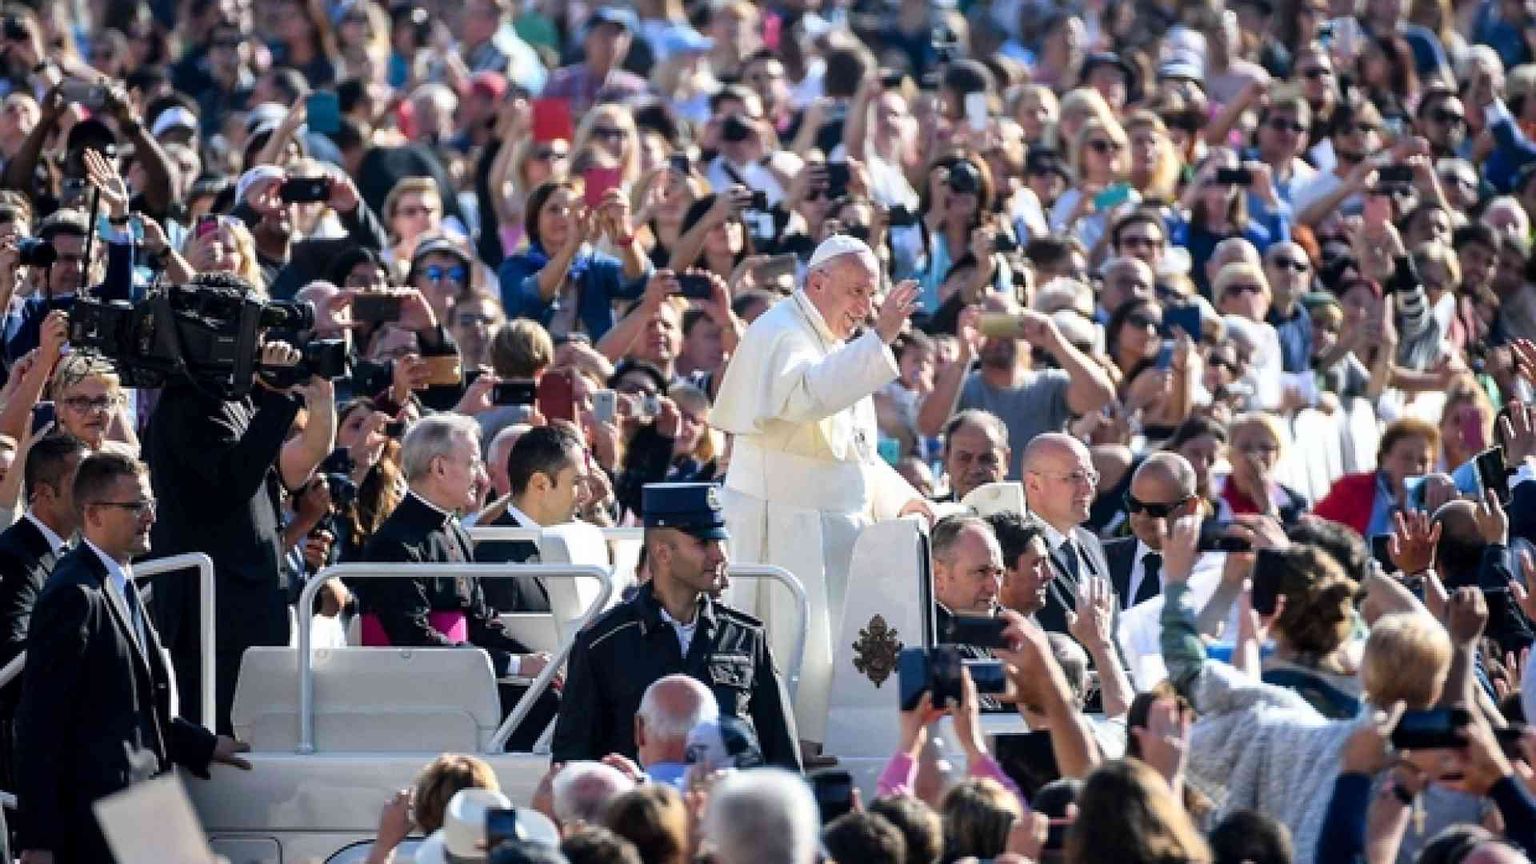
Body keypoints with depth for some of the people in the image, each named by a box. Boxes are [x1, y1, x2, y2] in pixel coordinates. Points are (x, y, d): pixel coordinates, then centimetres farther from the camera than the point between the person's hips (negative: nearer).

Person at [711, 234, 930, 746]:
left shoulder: (836, 347, 20)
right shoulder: (779, 335, -10)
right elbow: (807, 393, -33)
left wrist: (899, 498, 15)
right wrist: (880, 338, -34)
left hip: (836, 526, 9)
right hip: (784, 526, -9)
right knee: (798, 649, -12)